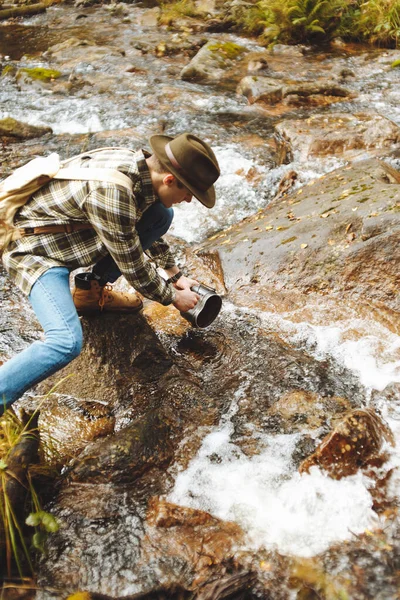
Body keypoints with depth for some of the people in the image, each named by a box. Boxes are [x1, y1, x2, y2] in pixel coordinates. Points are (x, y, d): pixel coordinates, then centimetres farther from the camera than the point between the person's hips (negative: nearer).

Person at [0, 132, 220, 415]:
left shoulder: (141, 164, -6)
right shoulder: (113, 191, -34)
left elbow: (146, 226, 15)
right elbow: (134, 268, -23)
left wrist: (175, 274, 18)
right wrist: (174, 298, -6)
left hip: (73, 232, 9)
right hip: (37, 251, -9)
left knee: (162, 215, 2)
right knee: (66, 343, -29)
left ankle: (91, 290, 11)